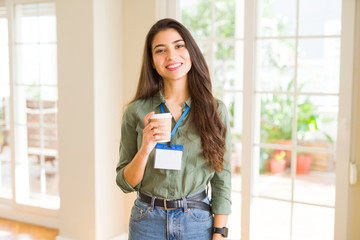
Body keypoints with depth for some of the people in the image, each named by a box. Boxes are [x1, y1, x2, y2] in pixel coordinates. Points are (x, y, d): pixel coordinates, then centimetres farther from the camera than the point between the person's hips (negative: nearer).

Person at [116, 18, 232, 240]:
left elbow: (222, 181, -2)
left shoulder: (216, 111, -5)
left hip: (197, 222, 0)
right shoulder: (137, 112, -4)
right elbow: (125, 183, -1)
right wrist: (145, 149, -18)